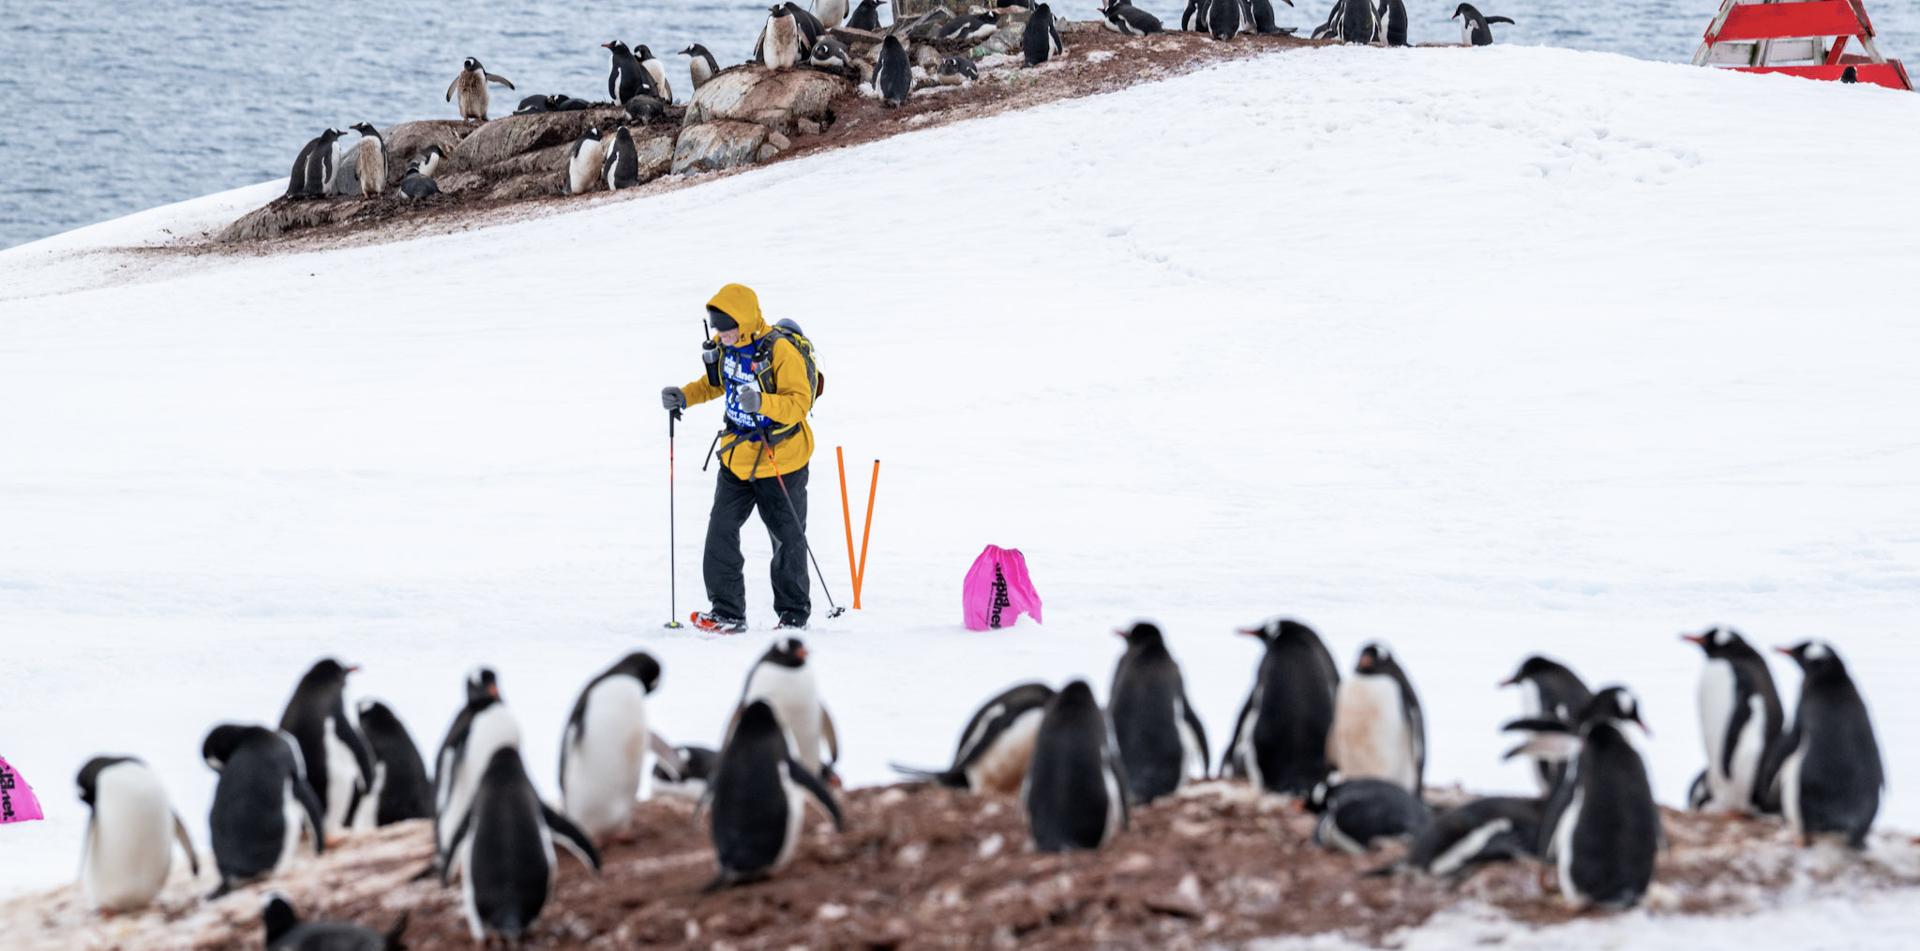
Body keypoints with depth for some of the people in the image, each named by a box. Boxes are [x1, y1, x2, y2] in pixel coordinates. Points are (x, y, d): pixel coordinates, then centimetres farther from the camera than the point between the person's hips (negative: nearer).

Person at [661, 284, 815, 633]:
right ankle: (726, 612, 4)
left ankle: (794, 615, 19)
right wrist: (684, 396, 3)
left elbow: (799, 404, -25)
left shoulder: (781, 352, -22)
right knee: (721, 530, -1)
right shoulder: (724, 345, 0)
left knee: (787, 538, 6)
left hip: (780, 458, -6)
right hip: (737, 455, 6)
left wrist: (762, 402, -41)